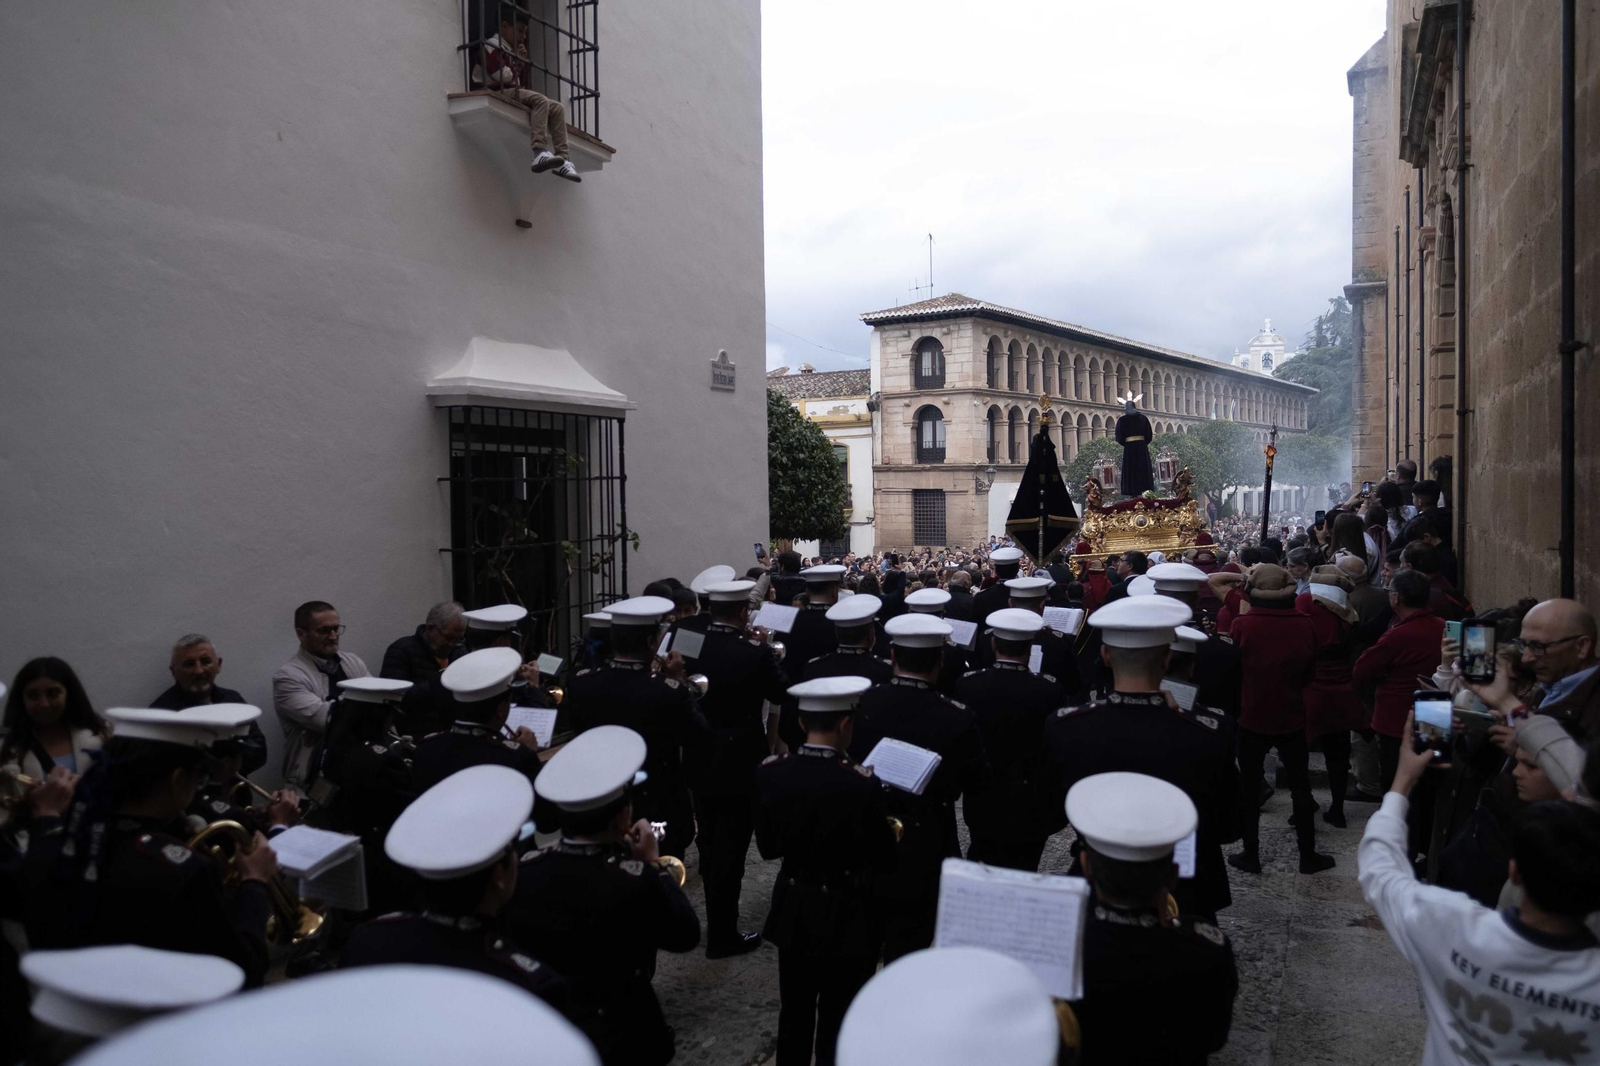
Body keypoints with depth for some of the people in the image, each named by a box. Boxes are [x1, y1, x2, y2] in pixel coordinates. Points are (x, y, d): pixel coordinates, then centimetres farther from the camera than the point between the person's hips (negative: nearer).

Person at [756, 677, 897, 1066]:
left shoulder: (770, 773, -12)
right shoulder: (861, 784, -25)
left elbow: (768, 847, 0)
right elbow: (884, 860, -13)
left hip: (793, 910, 4)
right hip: (846, 918, -4)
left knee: (794, 1012, 21)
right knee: (837, 1020, 14)